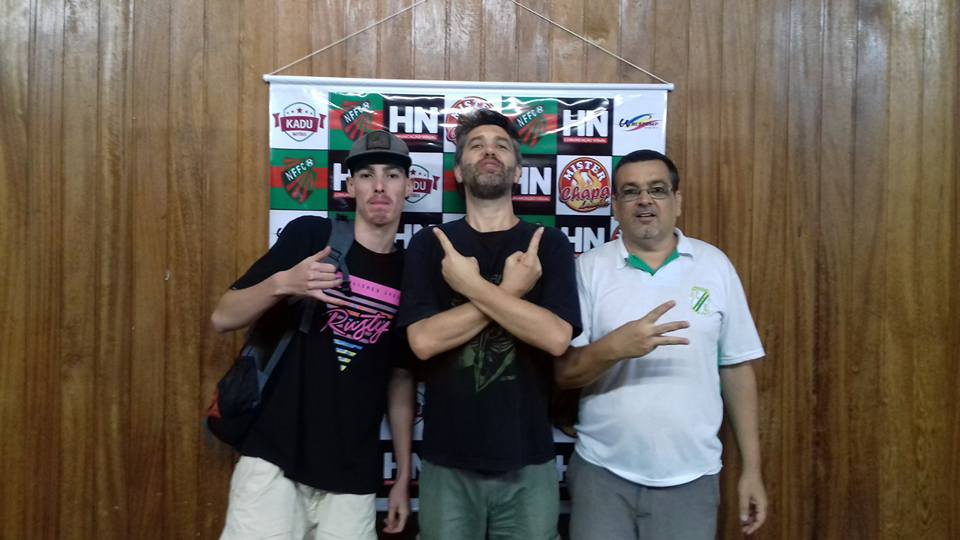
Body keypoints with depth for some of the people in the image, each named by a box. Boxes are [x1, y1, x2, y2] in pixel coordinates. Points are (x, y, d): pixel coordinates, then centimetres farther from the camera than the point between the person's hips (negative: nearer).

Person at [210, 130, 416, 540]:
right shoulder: (310, 235, -4)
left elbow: (401, 379, 11)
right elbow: (223, 318, -3)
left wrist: (403, 476, 10)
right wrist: (282, 283, -22)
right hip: (275, 458, -2)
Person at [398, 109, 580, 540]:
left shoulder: (548, 245, 0)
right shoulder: (429, 245, 1)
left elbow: (556, 337, -15)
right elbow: (423, 340, -13)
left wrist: (472, 284, -14)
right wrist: (510, 290, -14)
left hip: (528, 462, 0)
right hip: (448, 462, 0)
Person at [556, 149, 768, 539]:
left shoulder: (714, 265, 3)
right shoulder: (589, 268, -2)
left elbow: (737, 368, 5)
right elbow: (563, 373, -4)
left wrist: (751, 469, 5)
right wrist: (613, 347, -24)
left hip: (691, 477, 1)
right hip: (603, 472, -1)